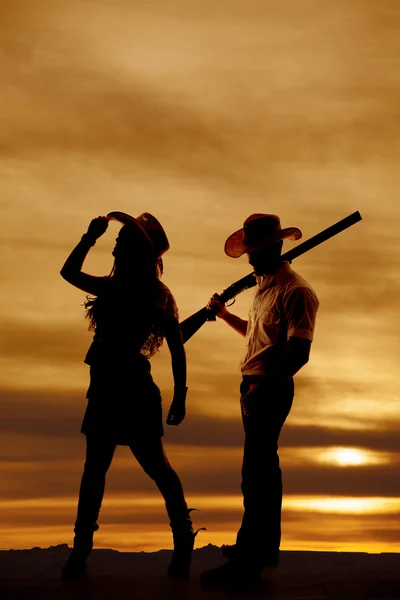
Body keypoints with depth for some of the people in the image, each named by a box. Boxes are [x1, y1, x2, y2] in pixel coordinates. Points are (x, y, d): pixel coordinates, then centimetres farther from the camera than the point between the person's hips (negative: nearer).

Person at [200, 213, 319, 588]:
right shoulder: (264, 286, 13)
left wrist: (263, 386, -25)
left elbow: (299, 353, -23)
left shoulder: (296, 292, -17)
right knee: (262, 468, 17)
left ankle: (247, 564, -4)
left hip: (270, 390, -10)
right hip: (254, 387, 10)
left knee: (256, 473, -8)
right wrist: (225, 316, 14)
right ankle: (264, 546, 29)